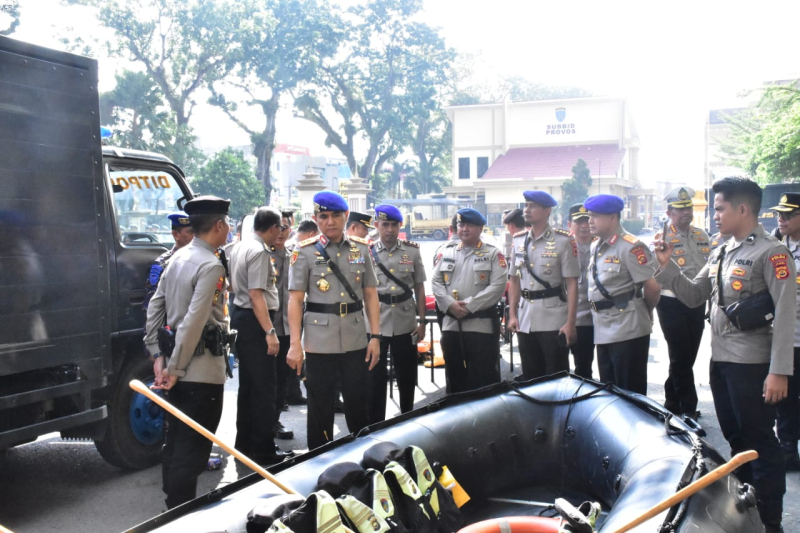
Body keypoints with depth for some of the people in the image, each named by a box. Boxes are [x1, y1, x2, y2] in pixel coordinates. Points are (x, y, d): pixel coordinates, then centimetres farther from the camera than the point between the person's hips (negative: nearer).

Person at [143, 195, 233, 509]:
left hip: (180, 369, 9)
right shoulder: (211, 265, -17)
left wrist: (158, 356, 9)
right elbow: (194, 322, -23)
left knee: (175, 441, 18)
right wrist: (175, 369, -17)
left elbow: (155, 307, 10)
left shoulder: (178, 258, 10)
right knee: (192, 448, -1)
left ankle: (173, 504, 31)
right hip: (202, 370, -9)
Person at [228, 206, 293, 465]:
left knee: (247, 383, 17)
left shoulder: (240, 246, 12)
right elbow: (256, 294, -24)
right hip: (254, 320, -10)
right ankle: (263, 450, 0)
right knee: (264, 386, -4)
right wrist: (270, 332, -26)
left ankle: (245, 443, 26)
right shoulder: (259, 251, -18)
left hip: (240, 315, 10)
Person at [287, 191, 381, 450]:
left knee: (358, 404, 11)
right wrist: (295, 344, -9)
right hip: (319, 341, -2)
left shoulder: (361, 249, 6)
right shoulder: (304, 252, -2)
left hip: (356, 340, 2)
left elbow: (370, 295, 8)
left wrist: (375, 336, 2)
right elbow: (295, 300, -4)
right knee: (320, 407, 7)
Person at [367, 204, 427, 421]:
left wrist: (422, 322, 3)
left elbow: (419, 288, 7)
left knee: (407, 376, 12)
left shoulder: (412, 251, 3)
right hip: (375, 325, -1)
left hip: (406, 324, 1)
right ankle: (375, 425, 17)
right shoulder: (367, 253, 0)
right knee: (375, 377, 6)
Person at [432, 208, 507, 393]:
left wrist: (469, 306, -15)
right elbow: (436, 282, 6)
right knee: (454, 377, 12)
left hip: (482, 326, -4)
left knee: (484, 380, -1)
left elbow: (497, 286, -10)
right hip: (451, 325, 4)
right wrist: (450, 304, -11)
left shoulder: (493, 254, 1)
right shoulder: (446, 252, 12)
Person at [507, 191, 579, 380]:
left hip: (554, 322, -5)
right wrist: (512, 315, 7)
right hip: (525, 322, 5)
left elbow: (572, 284, -8)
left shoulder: (563, 241, -7)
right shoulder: (518, 241, 9)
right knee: (529, 378, 13)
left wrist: (570, 323, -13)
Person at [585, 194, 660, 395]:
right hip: (603, 332, 8)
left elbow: (652, 287, -16)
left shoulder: (631, 247, -14)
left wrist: (643, 312, 0)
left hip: (628, 331, -8)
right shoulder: (595, 247, 12)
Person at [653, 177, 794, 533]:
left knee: (760, 442, 1)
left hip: (752, 363, -8)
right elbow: (693, 297, 15)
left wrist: (779, 371, -21)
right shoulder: (720, 254, 12)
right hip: (720, 360, 8)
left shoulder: (771, 252, -13)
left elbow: (786, 314, -17)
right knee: (735, 438, 19)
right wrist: (667, 265, 1)